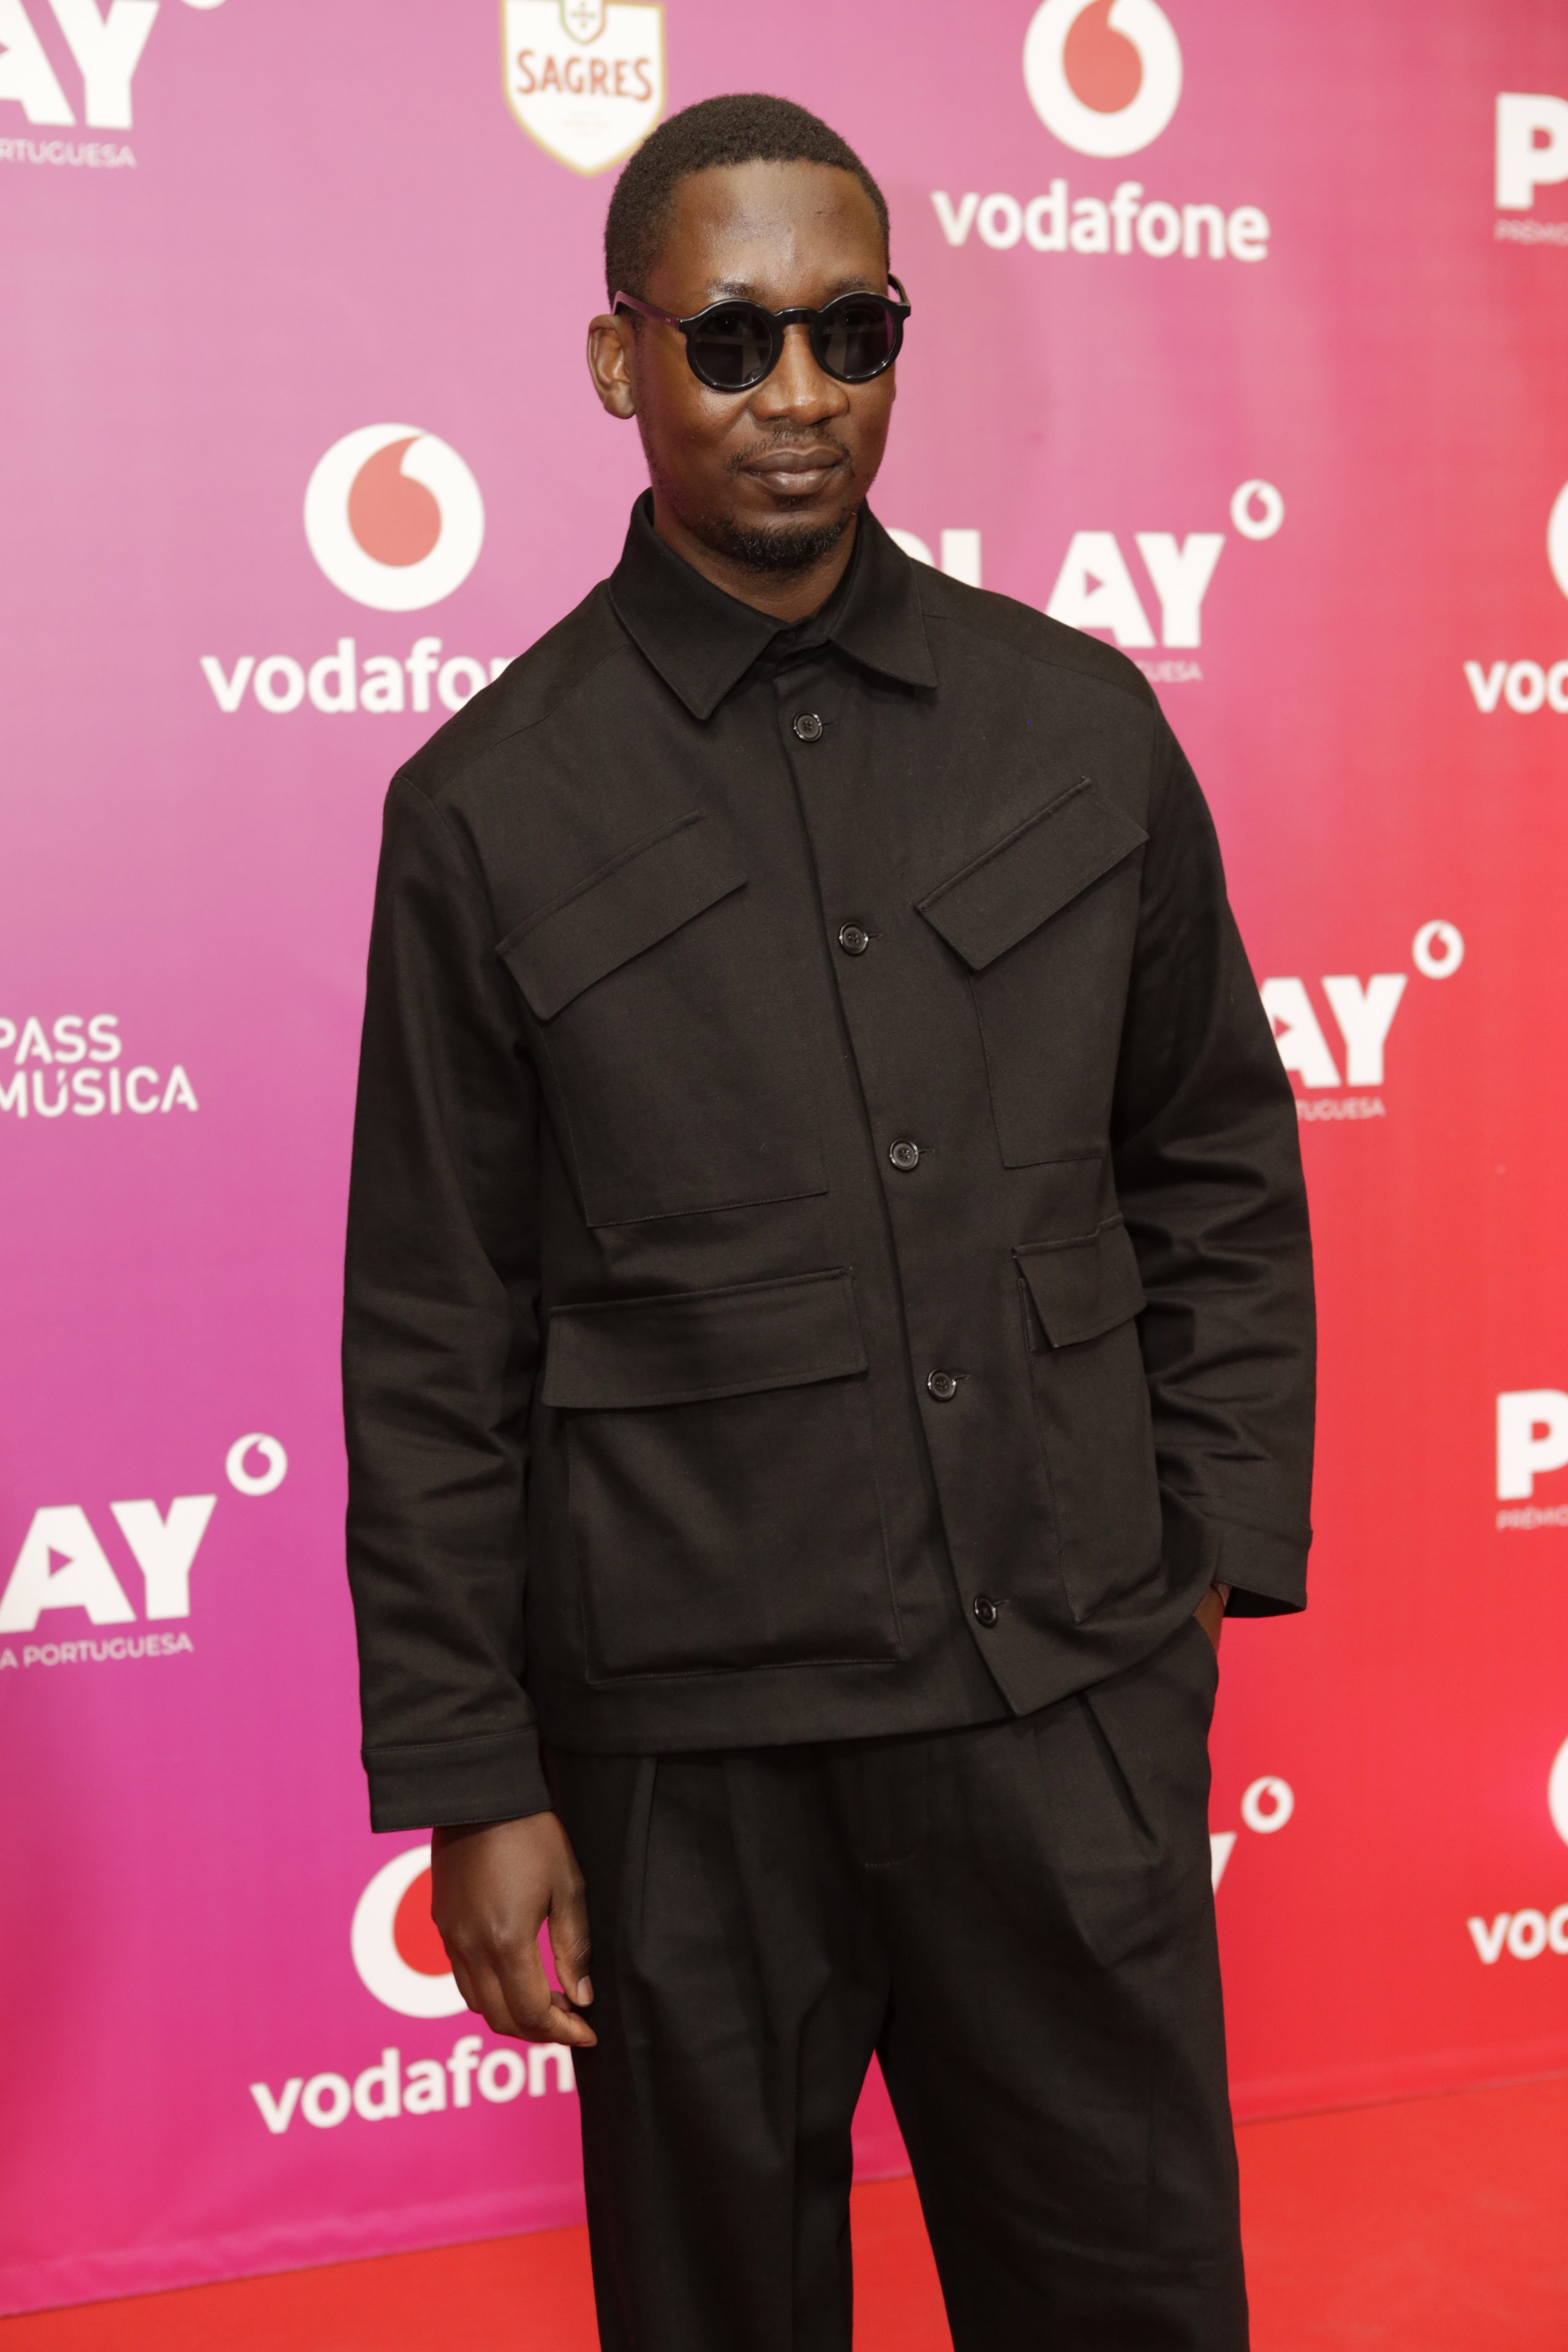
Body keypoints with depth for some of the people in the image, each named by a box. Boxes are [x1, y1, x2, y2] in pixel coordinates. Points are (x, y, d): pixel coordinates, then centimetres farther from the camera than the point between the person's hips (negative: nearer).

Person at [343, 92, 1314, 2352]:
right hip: (689, 1741, -2)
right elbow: (434, 1343, -2)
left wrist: (1222, 1558, 5)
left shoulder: (1080, 725, 4)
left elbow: (1218, 1172, 11)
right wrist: (469, 1780, -2)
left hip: (1076, 1700, 2)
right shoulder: (493, 805, -3)